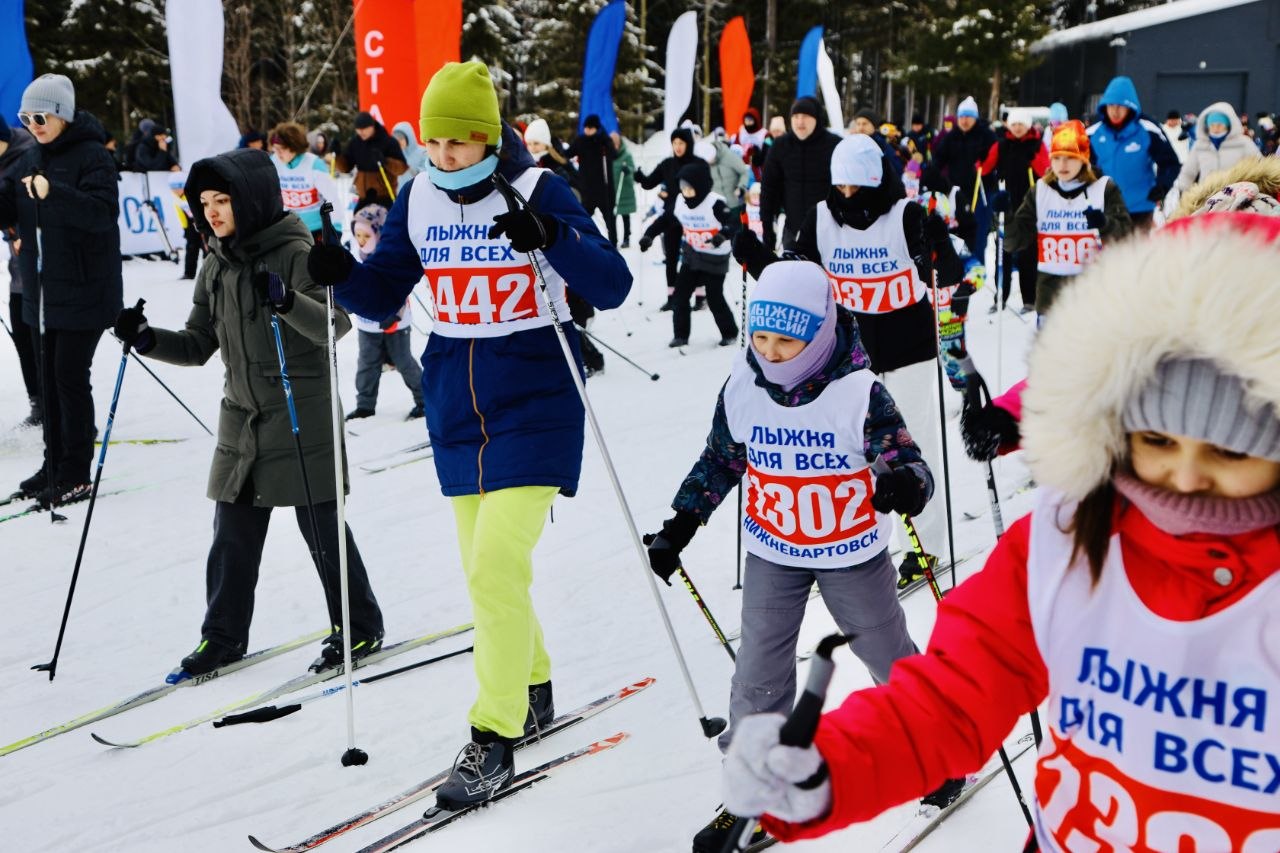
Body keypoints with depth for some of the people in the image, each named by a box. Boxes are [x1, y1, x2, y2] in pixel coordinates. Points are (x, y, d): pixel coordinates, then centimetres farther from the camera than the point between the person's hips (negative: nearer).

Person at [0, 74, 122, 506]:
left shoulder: (92, 155, -10)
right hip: (40, 288, 8)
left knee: (71, 378, -5)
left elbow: (101, 212, -24)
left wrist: (54, 193, -37)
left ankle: (76, 475, 5)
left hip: (82, 289, -8)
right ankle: (54, 465, 23)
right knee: (48, 378, 12)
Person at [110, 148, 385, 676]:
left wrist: (286, 300, -39)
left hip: (302, 416, -6)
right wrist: (148, 340, -4)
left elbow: (334, 324, -22)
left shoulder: (294, 253, -11)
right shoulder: (216, 266, 10)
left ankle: (360, 629, 16)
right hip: (241, 419, 6)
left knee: (321, 526, 2)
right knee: (232, 533, 9)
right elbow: (199, 345, 12)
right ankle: (223, 634, 21)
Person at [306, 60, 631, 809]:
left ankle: (494, 740, -3)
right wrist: (343, 276, -12)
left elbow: (612, 286, -15)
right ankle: (533, 692, 37)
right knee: (485, 570, 14)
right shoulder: (418, 199, 4)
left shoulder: (538, 190, -10)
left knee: (497, 567, -14)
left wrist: (549, 237, -31)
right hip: (457, 404, 6)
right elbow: (384, 296, 9)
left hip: (535, 402, -6)